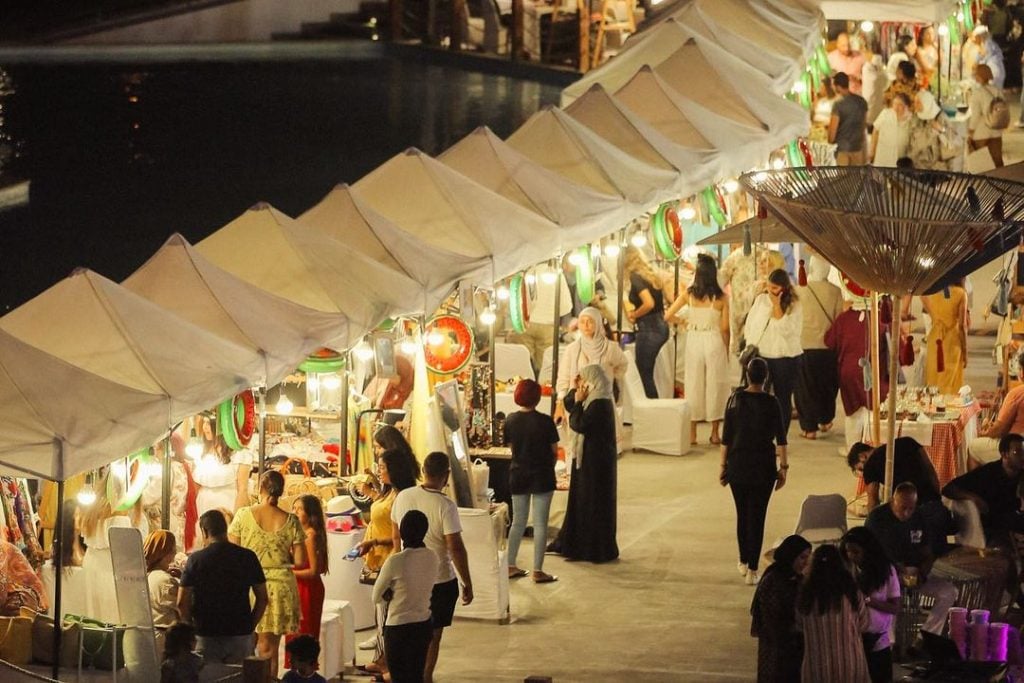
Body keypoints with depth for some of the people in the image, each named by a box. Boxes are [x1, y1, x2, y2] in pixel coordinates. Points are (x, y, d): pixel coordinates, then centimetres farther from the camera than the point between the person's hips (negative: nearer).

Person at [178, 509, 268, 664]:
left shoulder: (196, 559, -6)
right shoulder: (248, 557, 1)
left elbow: (182, 603, -6)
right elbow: (263, 598, 5)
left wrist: (192, 628, 7)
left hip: (206, 636, -2)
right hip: (241, 634, 2)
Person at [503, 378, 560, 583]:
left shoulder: (510, 420, -4)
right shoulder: (545, 422, -15)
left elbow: (510, 445, 6)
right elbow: (554, 451, -7)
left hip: (518, 474, 4)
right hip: (542, 477, -4)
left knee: (518, 521, 15)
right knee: (540, 524, 1)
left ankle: (510, 566, 17)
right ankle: (538, 570, 1)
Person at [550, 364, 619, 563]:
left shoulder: (599, 404, -21)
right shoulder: (594, 401, 9)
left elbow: (578, 425, -26)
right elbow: (568, 403, 20)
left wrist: (578, 401, -17)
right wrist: (576, 390, 4)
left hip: (596, 461, -10)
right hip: (589, 458, 10)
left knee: (593, 504, -3)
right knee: (580, 501, 17)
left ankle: (596, 550, 4)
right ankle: (576, 544, 26)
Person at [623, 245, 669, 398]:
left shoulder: (635, 277, -15)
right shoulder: (651, 275, 11)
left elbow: (649, 303, -26)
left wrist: (634, 315, -9)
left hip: (649, 329, -9)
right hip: (661, 327, 9)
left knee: (645, 373, 0)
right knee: (646, 371, 17)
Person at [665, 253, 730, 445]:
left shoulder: (689, 294, -4)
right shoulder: (721, 298, -6)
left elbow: (667, 316, -3)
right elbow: (725, 328, -4)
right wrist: (727, 350, 8)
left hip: (694, 341, 1)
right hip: (714, 341, -1)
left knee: (694, 385, 9)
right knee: (715, 386, 9)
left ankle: (692, 434, 10)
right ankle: (715, 433, 12)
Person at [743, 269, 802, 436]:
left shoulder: (794, 305, -6)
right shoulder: (761, 300, 5)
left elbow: (786, 330, -17)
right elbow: (749, 325, 11)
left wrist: (777, 306, -18)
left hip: (785, 358, -2)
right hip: (761, 356, 2)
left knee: (783, 398, 6)